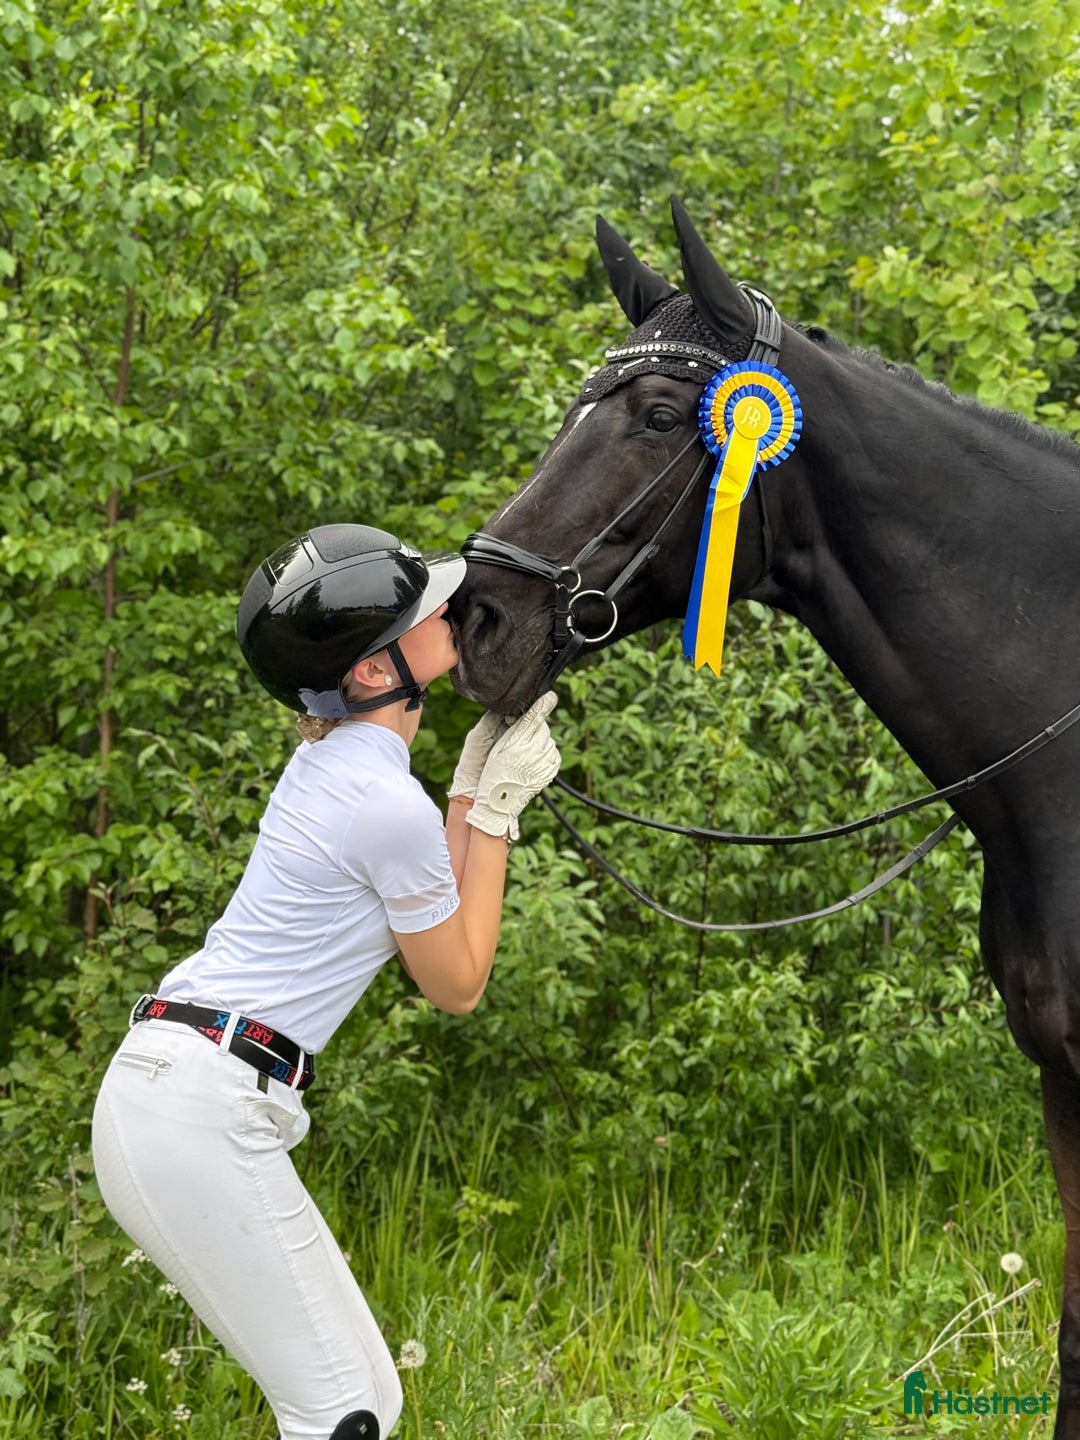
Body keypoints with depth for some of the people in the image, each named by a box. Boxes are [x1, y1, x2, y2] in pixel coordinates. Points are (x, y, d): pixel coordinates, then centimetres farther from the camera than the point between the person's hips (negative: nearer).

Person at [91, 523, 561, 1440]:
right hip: (202, 1113, -10)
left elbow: (424, 908, 23)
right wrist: (497, 808, 3)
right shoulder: (390, 804, -16)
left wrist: (473, 779, 18)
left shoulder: (330, 758, 12)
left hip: (160, 1090, 10)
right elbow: (457, 983, 0)